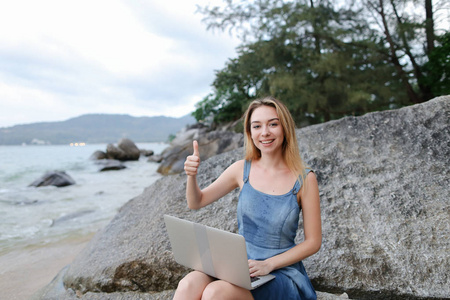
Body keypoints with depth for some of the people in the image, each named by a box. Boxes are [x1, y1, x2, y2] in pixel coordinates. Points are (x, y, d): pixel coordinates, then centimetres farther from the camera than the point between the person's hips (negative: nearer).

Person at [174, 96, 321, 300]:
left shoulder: (304, 179, -7)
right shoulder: (242, 170, 1)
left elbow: (313, 242, -3)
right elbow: (196, 203, 7)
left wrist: (268, 264, -14)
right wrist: (191, 176, -13)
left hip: (282, 272, -2)